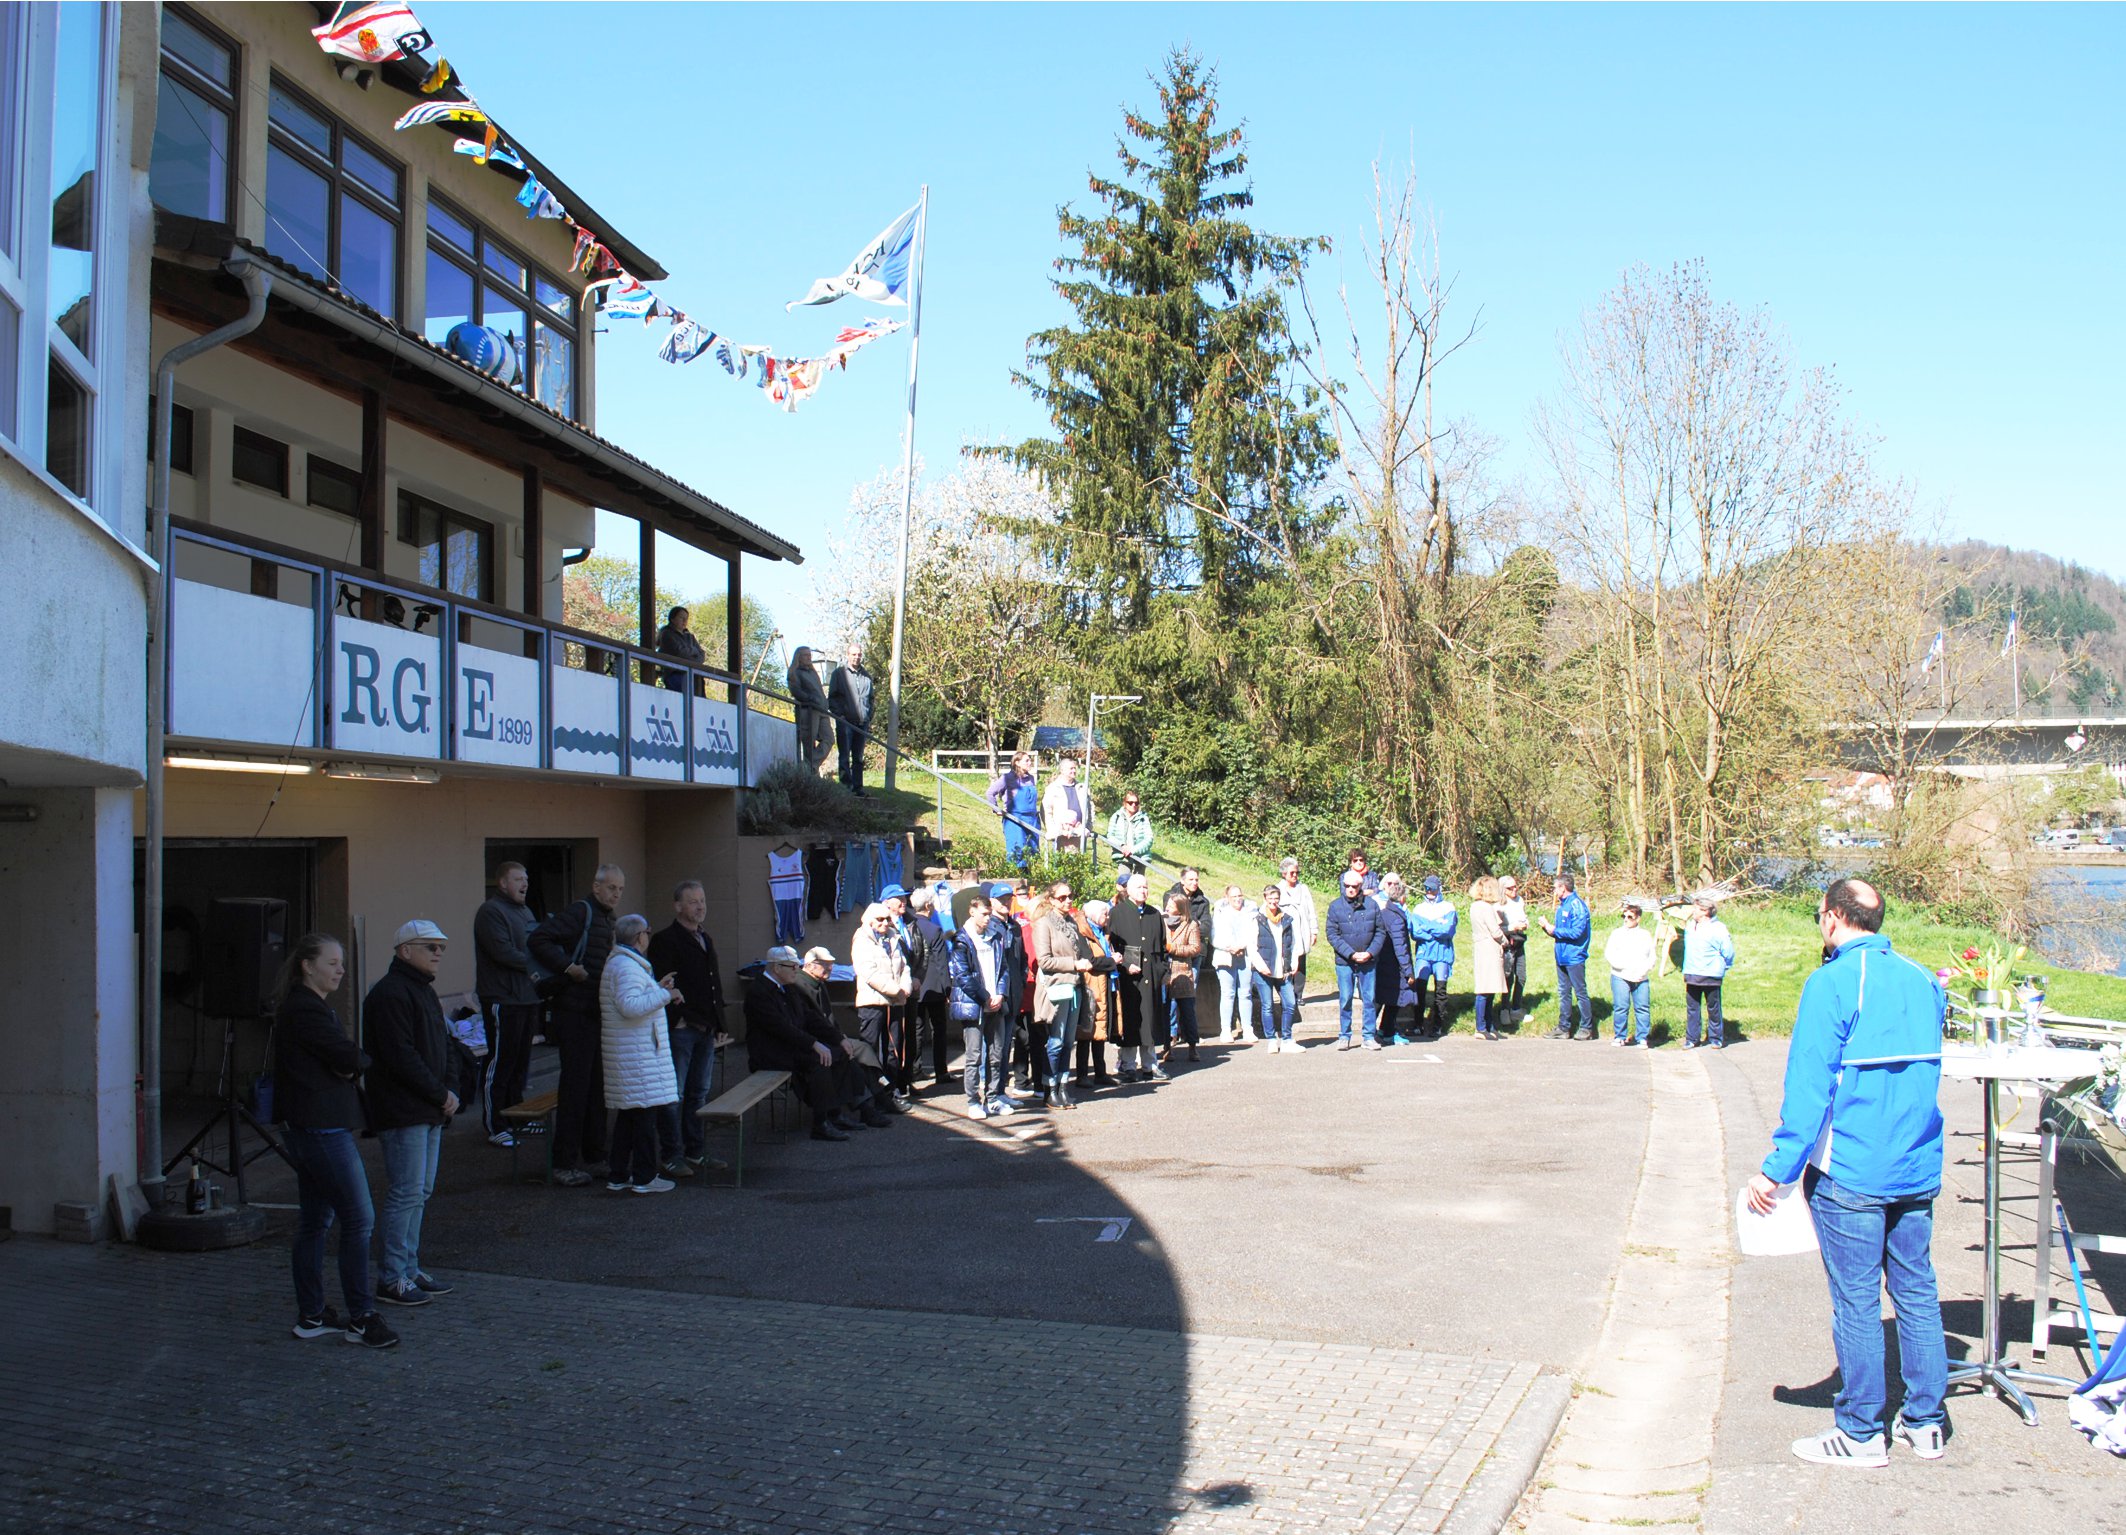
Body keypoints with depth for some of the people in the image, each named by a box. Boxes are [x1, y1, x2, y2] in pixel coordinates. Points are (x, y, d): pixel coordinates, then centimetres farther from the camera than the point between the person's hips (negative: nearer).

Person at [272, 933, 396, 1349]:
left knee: (315, 1222, 14)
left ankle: (311, 1315, 22)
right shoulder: (305, 1011, -16)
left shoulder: (306, 1007, 17)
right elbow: (350, 1058, -19)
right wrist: (364, 1061, 2)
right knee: (358, 1219, -6)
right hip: (321, 1128, -11)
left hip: (306, 1128, 11)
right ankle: (361, 1317, -1)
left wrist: (351, 1065, -6)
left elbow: (345, 1063, 15)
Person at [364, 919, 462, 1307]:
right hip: (401, 1112, -10)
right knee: (407, 1192, -7)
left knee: (419, 1192, 14)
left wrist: (449, 1089, 4)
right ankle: (392, 1278, 0)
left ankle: (409, 1270, 22)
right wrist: (441, 1095, -15)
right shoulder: (390, 994, -15)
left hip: (428, 1111, 10)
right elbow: (401, 1057, -21)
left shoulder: (425, 991, 18)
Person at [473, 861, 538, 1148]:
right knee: (500, 1061, -5)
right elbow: (503, 952, -21)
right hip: (502, 998, -9)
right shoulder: (490, 911, -11)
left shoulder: (524, 912, 19)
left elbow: (535, 947, 21)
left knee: (521, 1060, 16)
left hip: (526, 997, 9)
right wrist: (531, 964, -12)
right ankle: (494, 1125, 1)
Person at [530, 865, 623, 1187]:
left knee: (598, 1085, 14)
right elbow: (539, 939, -19)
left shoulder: (610, 920, 17)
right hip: (575, 1012, -9)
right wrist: (567, 967, -23)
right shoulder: (579, 912, -11)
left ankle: (594, 1154, 24)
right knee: (575, 1086, -7)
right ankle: (565, 1163, -3)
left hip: (600, 1015, 9)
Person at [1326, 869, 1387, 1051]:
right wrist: (1351, 954, -13)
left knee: (1369, 999, 5)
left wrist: (1370, 952, -9)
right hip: (1344, 962, -1)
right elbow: (1332, 934, -5)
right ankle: (1344, 1036, 13)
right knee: (1345, 1000, 3)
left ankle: (1369, 1036, 13)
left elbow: (1381, 932, 4)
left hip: (1368, 961, 1)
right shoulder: (1335, 906, -3)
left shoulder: (1371, 904, 0)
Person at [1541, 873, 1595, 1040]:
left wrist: (1555, 931, -15)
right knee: (1564, 993, 12)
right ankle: (1564, 1027, 18)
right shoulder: (1562, 905, 14)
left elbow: (1577, 932, -22)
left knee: (1580, 993, -1)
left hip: (1574, 957, -9)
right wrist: (1548, 927, 3)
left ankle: (1586, 1028, 7)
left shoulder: (1577, 905, -15)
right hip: (1562, 956, 9)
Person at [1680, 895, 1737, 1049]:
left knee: (1713, 1009, 5)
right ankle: (1691, 1039, 12)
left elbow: (1728, 954, -5)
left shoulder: (1718, 928, -9)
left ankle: (1716, 1039, 15)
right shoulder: (1691, 926, 9)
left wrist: (1721, 969, 5)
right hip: (1691, 976, 5)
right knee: (1691, 1009, 6)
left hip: (1711, 978, -5)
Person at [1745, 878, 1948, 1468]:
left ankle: (1861, 1435, 11)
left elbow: (1809, 1087, -17)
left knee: (1856, 1302, 2)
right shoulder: (1923, 981, 7)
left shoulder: (1831, 984, -13)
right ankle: (1926, 1424, 23)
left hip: (1850, 1175, -6)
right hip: (1919, 1170, 7)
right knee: (1918, 1295, 14)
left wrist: (1778, 1169, -15)